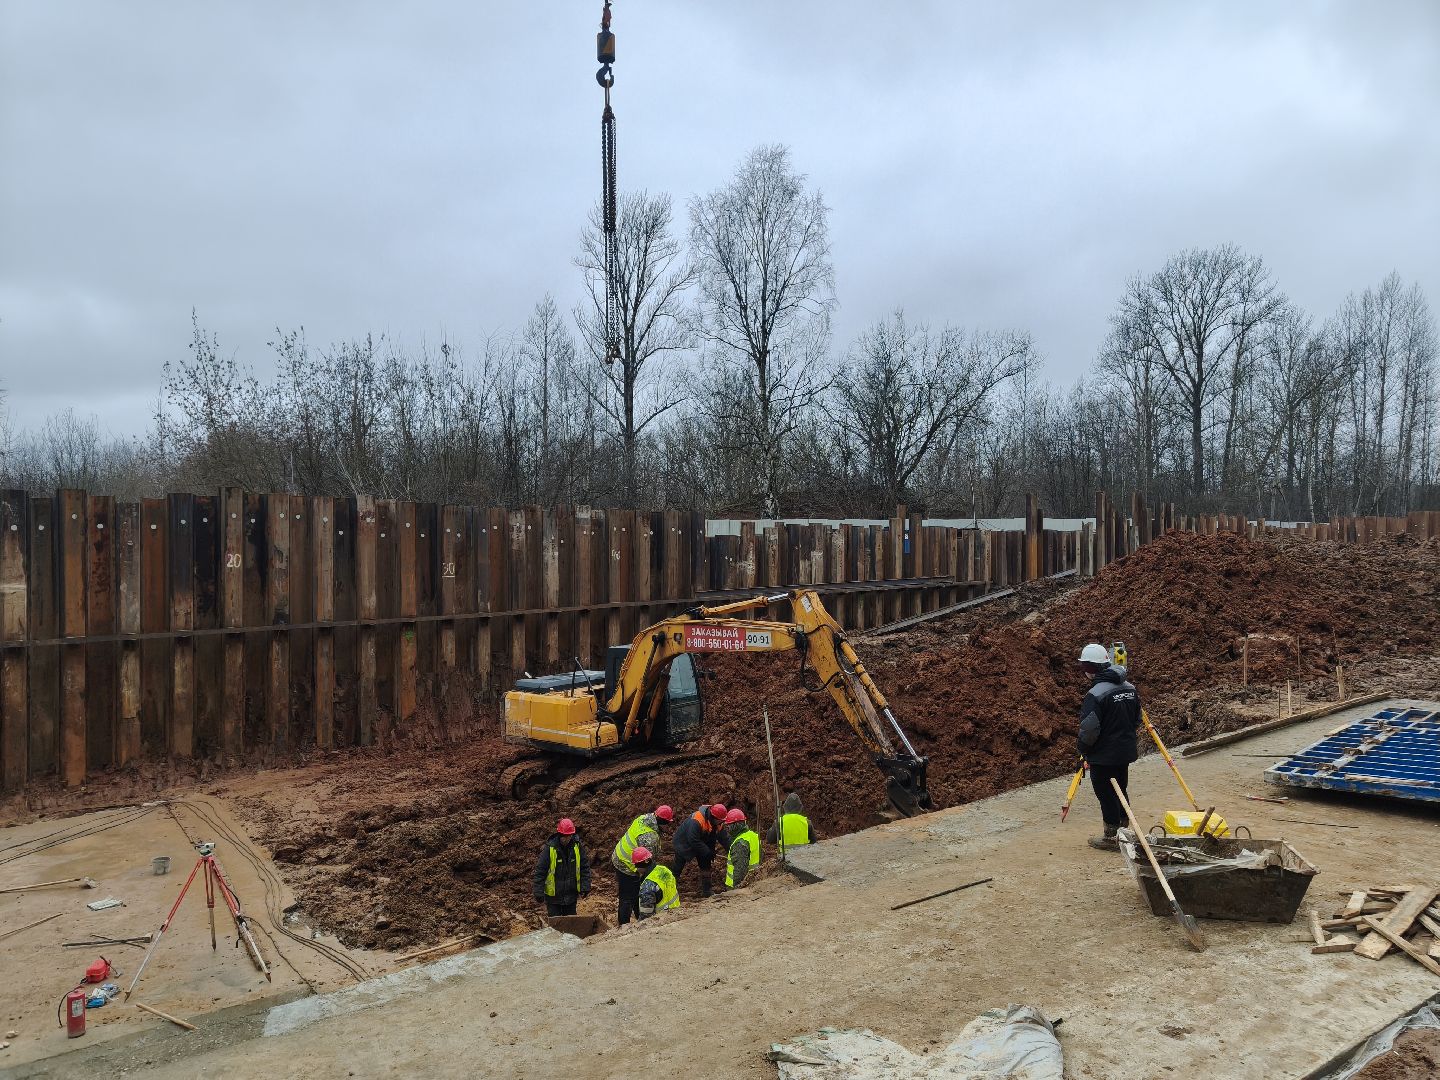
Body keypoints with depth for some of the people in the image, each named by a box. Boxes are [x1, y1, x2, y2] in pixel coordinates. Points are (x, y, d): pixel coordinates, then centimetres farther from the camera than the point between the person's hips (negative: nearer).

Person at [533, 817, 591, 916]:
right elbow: (540, 871, -11)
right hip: (553, 895, -3)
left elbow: (585, 868, 2)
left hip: (571, 895, 3)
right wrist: (539, 894, -12)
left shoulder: (578, 846, -7)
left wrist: (585, 888, -3)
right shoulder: (550, 848, -15)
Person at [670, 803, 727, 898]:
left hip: (700, 842, 7)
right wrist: (708, 852, -32)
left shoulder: (717, 821, -15)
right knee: (678, 866, -3)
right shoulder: (696, 821, -39)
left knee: (705, 864, 3)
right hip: (683, 842, -7)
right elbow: (693, 841, -37)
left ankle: (706, 891, 12)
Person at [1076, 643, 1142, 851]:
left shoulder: (1096, 694, -23)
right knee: (1121, 790, 20)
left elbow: (1089, 729, -21)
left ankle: (1111, 838, 13)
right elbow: (1137, 719, 12)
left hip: (1104, 756, -8)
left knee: (1106, 795, 4)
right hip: (1126, 751, 8)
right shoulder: (1130, 688, 2)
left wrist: (1083, 749, -5)